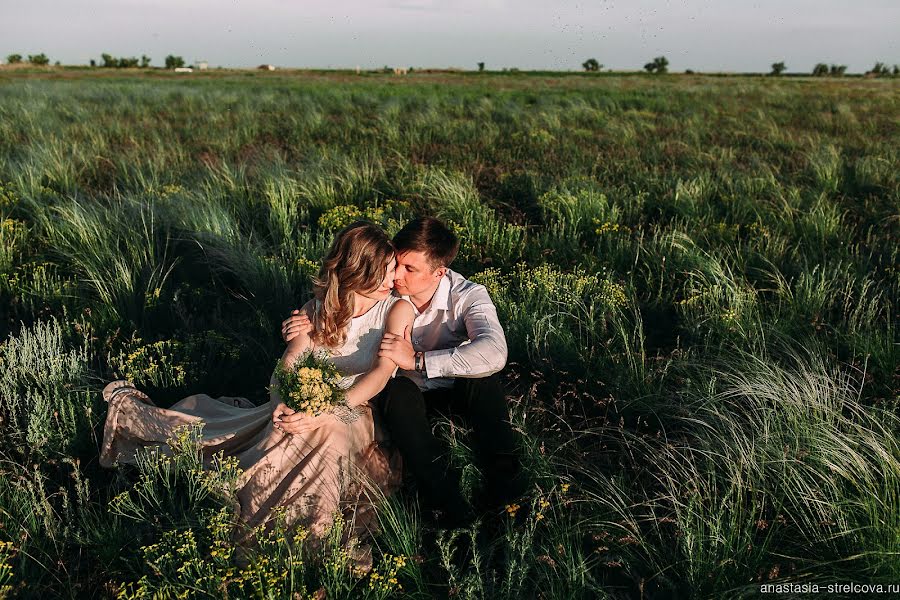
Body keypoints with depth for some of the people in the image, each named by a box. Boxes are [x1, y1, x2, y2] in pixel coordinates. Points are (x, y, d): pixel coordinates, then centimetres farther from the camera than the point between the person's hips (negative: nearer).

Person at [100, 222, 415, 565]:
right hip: (306, 405, 2)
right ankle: (128, 406, 28)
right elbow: (288, 363, -7)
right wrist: (282, 402, -30)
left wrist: (322, 415, -35)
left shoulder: (398, 310, -12)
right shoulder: (320, 308, -2)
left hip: (353, 415, -1)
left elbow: (381, 374, -24)